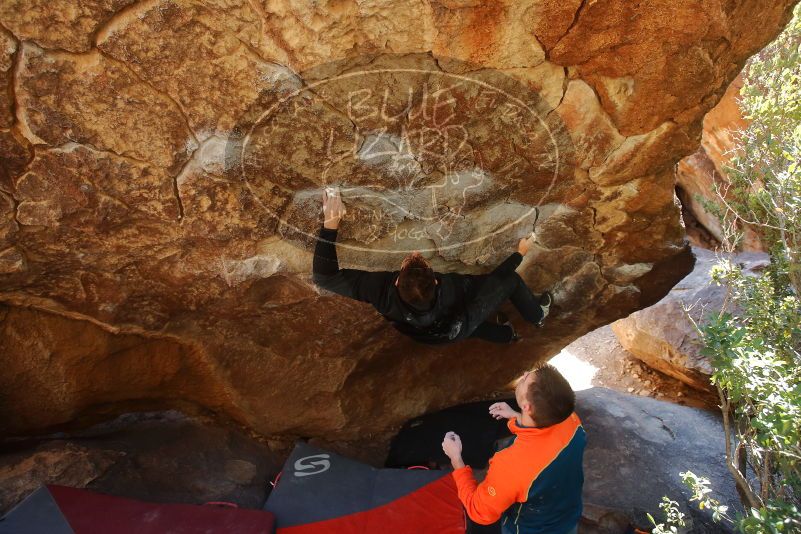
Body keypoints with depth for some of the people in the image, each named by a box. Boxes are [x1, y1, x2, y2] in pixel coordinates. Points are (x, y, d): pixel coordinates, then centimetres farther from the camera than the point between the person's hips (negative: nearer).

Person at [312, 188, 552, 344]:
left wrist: (331, 222, -39)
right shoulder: (448, 288, -44)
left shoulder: (384, 290, -44)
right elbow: (495, 277, -23)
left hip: (425, 335, 3)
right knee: (509, 280, 13)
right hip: (459, 329, -2)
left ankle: (504, 332, 52)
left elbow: (323, 275, -36)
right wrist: (520, 253, -6)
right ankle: (537, 312, 44)